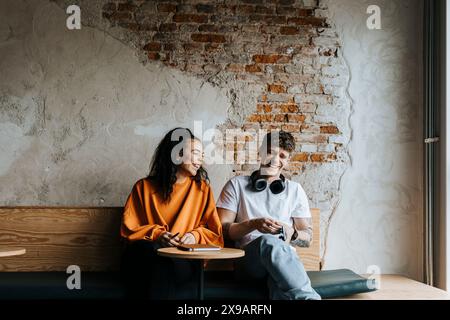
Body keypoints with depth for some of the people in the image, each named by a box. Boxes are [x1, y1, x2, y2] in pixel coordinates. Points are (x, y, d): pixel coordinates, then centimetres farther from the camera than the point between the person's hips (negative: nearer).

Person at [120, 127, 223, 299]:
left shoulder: (202, 188, 13)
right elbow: (129, 228, 8)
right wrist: (155, 235, -11)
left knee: (165, 264, -37)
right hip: (147, 254, 1)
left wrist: (195, 236, -11)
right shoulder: (144, 187, 11)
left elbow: (214, 232, 10)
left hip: (185, 256, 0)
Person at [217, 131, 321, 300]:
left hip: (285, 256, 1)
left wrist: (292, 233, -9)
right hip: (248, 258, 0)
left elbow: (307, 238, 17)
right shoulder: (237, 185, 15)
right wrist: (254, 224, -14)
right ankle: (308, 297, -45)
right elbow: (222, 229, 4)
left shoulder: (295, 190, 21)